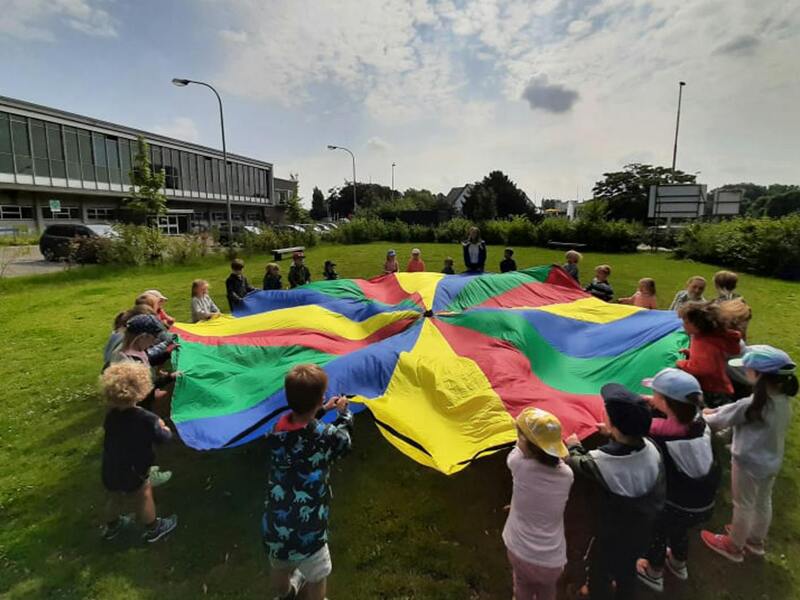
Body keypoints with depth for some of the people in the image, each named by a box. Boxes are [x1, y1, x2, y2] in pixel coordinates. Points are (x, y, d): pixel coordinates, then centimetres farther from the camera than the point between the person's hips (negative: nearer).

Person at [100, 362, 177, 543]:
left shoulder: (111, 415, -13)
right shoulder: (147, 419, -29)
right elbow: (164, 438, -17)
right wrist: (164, 428, 4)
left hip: (109, 472, 6)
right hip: (133, 474, -5)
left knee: (115, 499, 30)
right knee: (144, 499, 18)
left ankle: (111, 526, 55)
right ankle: (153, 529, 39)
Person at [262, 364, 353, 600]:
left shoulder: (278, 428, -9)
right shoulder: (326, 436, -22)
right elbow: (344, 439, 2)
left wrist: (323, 410, 21)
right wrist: (344, 412, 18)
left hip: (273, 525, 7)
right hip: (305, 530, -6)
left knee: (280, 569, 35)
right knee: (317, 579, 21)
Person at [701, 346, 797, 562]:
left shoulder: (753, 405, -32)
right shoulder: (783, 400, -7)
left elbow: (720, 420, -19)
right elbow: (737, 409, 2)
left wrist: (701, 418, -2)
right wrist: (714, 410, 1)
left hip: (749, 463, -7)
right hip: (772, 462, 7)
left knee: (743, 506, 13)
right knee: (763, 502, 26)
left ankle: (734, 547, 34)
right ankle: (757, 541, 48)